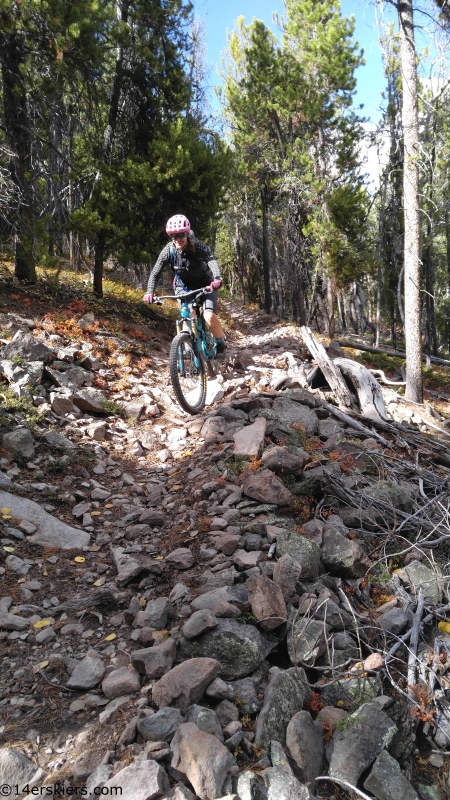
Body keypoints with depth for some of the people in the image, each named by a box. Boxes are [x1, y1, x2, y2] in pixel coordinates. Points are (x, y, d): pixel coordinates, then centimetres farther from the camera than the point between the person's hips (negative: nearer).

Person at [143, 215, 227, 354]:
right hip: (183, 287, 2)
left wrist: (217, 279, -62)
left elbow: (212, 261, -42)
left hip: (204, 285, -2)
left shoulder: (199, 247, -26)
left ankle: (221, 343, 5)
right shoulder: (168, 251, -19)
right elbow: (155, 273, -18)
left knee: (209, 316, -21)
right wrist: (149, 292, -35)